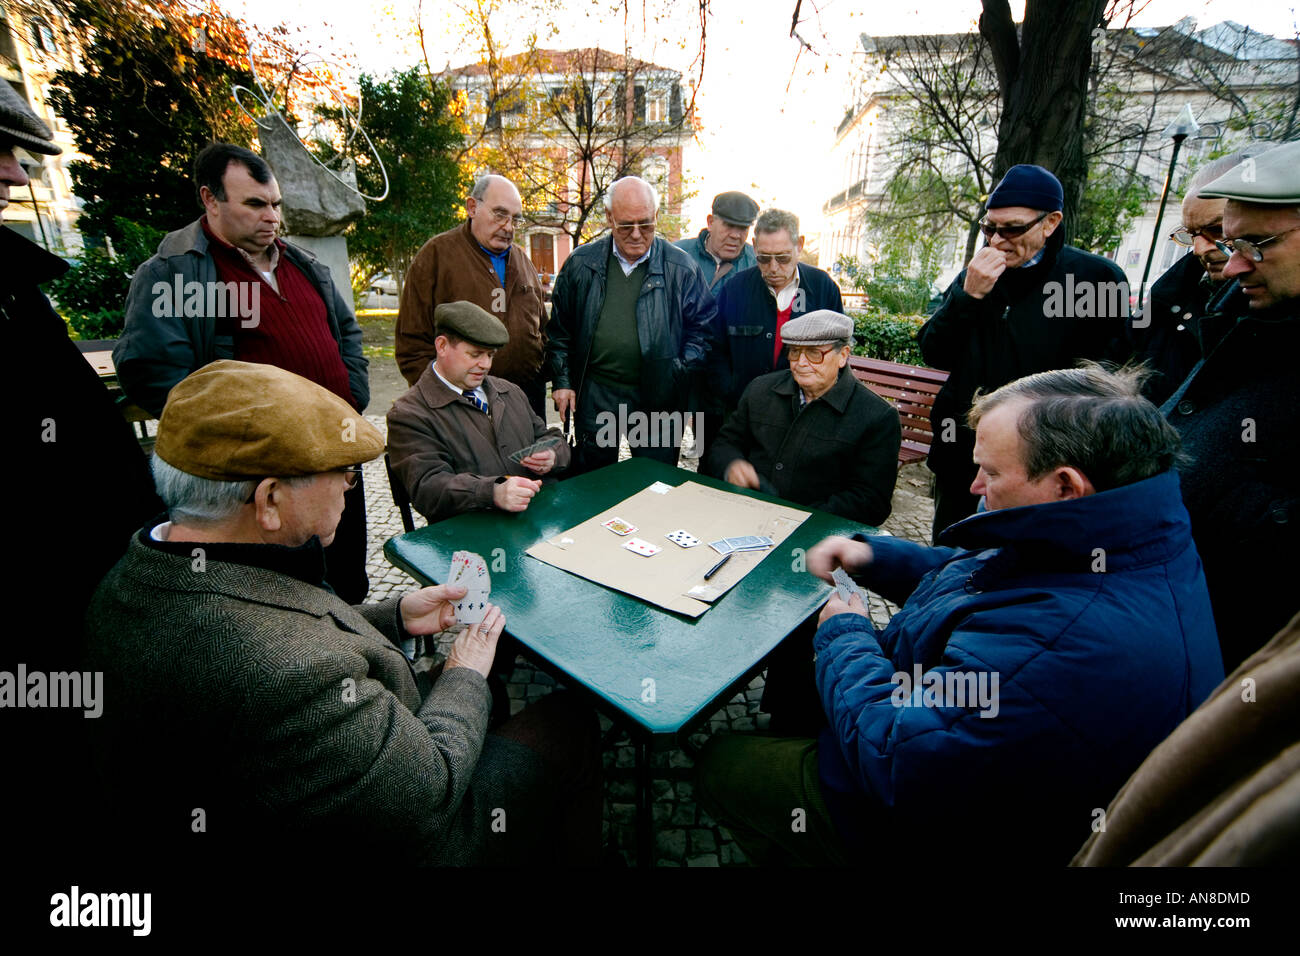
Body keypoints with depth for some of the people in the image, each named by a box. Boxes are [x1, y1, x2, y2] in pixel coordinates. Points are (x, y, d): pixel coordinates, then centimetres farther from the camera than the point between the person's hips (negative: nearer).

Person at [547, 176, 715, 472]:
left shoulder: (681, 267, 0)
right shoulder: (581, 264, 4)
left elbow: (702, 324, 4)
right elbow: (559, 328, 9)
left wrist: (683, 373, -8)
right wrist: (561, 381, 5)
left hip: (658, 396, -1)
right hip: (594, 394, 1)